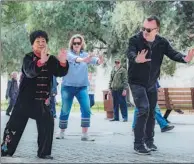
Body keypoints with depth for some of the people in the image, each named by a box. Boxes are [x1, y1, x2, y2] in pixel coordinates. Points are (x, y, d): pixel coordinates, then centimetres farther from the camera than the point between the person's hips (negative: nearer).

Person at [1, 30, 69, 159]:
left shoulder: (51, 59, 1)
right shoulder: (28, 58, -9)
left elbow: (61, 72, -11)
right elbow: (30, 71, -29)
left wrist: (62, 62, -35)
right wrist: (41, 61, -50)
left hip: (43, 99, 3)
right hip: (26, 98, -3)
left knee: (47, 123, -6)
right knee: (15, 123, 3)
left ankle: (44, 152, 5)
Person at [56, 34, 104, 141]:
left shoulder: (85, 54, 4)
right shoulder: (68, 54, -4)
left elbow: (92, 59, -17)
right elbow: (73, 58, -28)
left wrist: (99, 61, -41)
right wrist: (83, 59, -49)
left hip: (82, 87, 2)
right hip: (68, 86, -2)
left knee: (86, 109, -11)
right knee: (65, 111, 4)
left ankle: (85, 134, -7)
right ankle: (61, 132, 21)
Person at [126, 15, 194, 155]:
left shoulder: (162, 42, -8)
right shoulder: (135, 40, -20)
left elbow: (173, 54, -16)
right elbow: (130, 53, -37)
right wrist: (136, 59, -62)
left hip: (152, 83, 5)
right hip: (137, 82, -5)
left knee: (151, 112, 13)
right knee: (144, 110, -18)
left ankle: (149, 140, 29)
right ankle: (138, 144, -11)